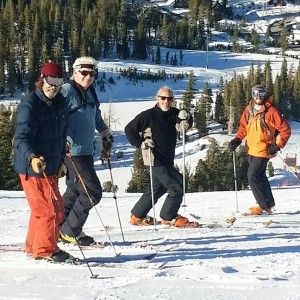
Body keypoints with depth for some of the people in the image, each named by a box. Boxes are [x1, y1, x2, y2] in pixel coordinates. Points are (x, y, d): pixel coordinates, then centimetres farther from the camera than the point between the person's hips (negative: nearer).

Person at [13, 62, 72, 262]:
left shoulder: (60, 104, 8)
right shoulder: (30, 105, -17)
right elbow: (22, 137, -25)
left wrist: (62, 161, 16)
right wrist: (32, 157, -42)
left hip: (51, 167, 8)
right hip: (32, 168, -8)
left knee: (42, 209, 17)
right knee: (51, 210, -7)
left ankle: (33, 247, 31)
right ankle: (45, 250, 7)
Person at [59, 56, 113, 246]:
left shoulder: (90, 92, 14)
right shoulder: (67, 91, -12)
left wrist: (106, 134, 36)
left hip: (87, 151, 9)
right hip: (73, 152, -9)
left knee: (75, 191, 14)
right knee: (93, 192, -8)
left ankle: (58, 228, 24)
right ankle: (69, 231, 1)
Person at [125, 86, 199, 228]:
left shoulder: (173, 114, 7)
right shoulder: (148, 115, -10)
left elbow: (184, 127, -4)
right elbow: (129, 129, -6)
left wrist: (186, 118, -24)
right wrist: (141, 143, -14)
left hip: (167, 160, 8)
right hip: (156, 160, -8)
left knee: (157, 188, 18)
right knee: (177, 186, -11)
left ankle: (137, 216, 29)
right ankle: (169, 217, 2)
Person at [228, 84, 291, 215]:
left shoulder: (270, 111, -13)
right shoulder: (248, 110, 5)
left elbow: (285, 129, -10)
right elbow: (243, 127, 16)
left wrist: (277, 146, -16)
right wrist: (237, 140, 0)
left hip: (263, 150, -7)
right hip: (251, 149, 7)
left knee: (253, 176, -12)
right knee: (259, 176, 15)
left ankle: (264, 205, 1)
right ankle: (269, 203, 29)